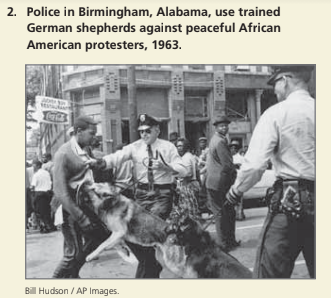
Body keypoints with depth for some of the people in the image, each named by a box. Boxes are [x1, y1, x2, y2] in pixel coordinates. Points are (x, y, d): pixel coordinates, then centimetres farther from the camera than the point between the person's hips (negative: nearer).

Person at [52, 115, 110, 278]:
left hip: (87, 206, 9)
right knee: (73, 252, -1)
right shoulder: (64, 153, -17)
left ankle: (72, 273, 32)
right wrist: (80, 217, -22)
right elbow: (60, 191, -21)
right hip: (71, 209, -8)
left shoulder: (84, 152, 9)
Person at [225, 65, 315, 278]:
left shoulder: (276, 113, -7)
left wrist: (237, 190, 3)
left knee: (271, 270, 4)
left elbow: (255, 164, -13)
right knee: (315, 266, 16)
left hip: (289, 199, -5)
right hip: (313, 199, 5)